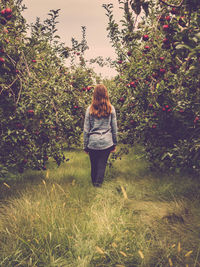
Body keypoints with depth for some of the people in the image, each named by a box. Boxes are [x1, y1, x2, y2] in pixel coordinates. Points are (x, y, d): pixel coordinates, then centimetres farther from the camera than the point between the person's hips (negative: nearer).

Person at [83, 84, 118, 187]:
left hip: (93, 142, 0)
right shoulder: (111, 108, -2)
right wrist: (114, 143, 14)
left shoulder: (90, 109, -4)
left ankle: (94, 182, 31)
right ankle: (98, 182, 15)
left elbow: (86, 129, -1)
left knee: (93, 164, 15)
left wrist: (85, 145, 7)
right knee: (102, 164, 9)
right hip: (107, 142, 0)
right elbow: (114, 128, 4)